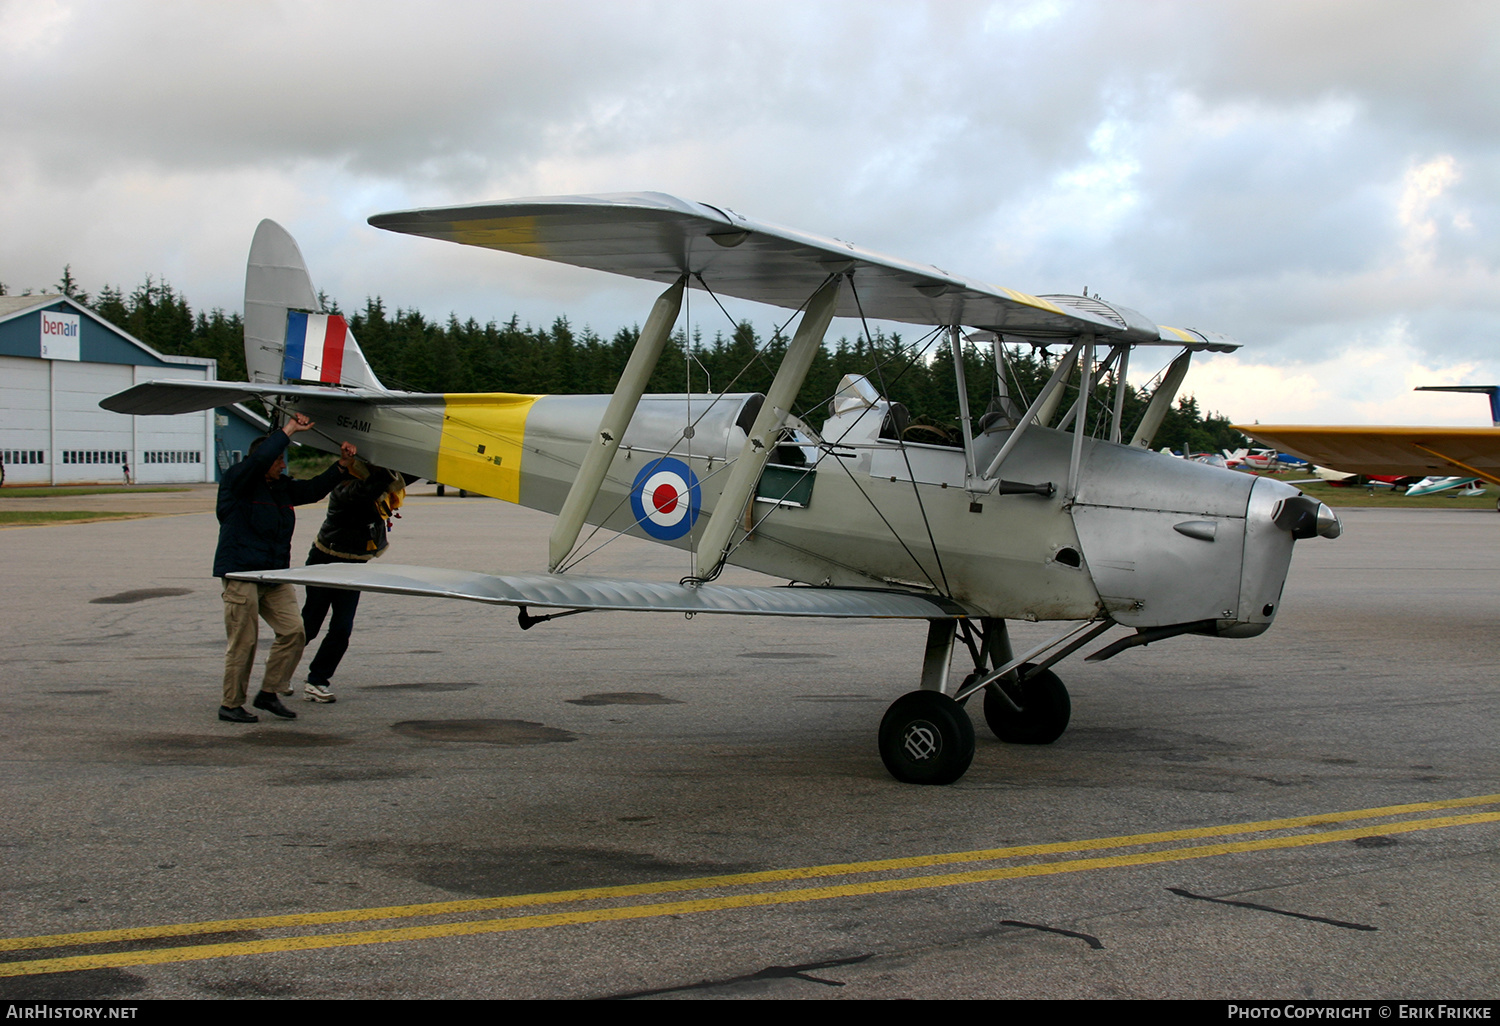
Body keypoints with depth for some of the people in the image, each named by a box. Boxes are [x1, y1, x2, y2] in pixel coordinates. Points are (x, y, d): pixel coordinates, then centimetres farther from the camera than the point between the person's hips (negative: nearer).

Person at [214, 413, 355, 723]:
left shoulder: (282, 488, 16)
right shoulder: (235, 482, -6)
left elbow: (313, 490, 23)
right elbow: (259, 458, -22)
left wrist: (342, 465, 11)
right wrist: (290, 429, -16)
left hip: (275, 575, 7)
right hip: (240, 573, -7)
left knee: (293, 631, -3)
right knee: (243, 642, -5)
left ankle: (269, 693, 9)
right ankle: (230, 705, 7)